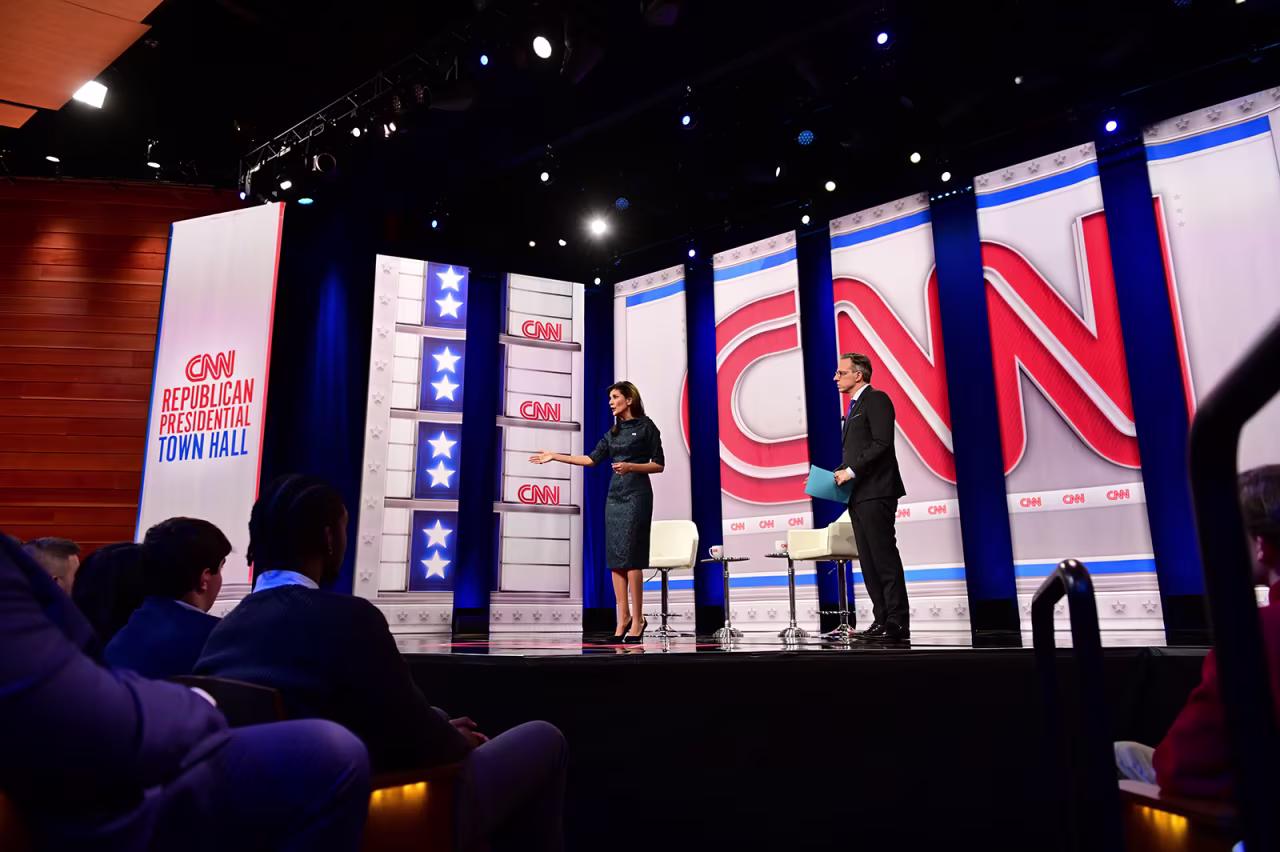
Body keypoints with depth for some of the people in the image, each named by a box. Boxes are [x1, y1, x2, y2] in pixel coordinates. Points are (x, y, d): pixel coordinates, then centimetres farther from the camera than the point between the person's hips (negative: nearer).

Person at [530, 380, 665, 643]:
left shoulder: (646, 427, -3)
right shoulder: (613, 431, 15)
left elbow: (659, 465, -4)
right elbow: (592, 459, 11)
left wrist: (631, 466, -17)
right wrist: (555, 456, 11)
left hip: (636, 495, -6)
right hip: (614, 496, 6)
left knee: (631, 556, -9)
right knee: (614, 557, 2)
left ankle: (637, 619, -2)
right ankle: (623, 617, 7)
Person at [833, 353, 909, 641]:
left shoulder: (876, 399, -6)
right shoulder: (854, 407, 22)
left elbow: (882, 443, -17)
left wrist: (852, 471, -17)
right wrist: (841, 472, 8)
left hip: (875, 492, -10)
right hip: (858, 494, 10)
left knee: (884, 557, -8)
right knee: (869, 561, 8)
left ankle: (898, 622, -4)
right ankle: (882, 619, 12)